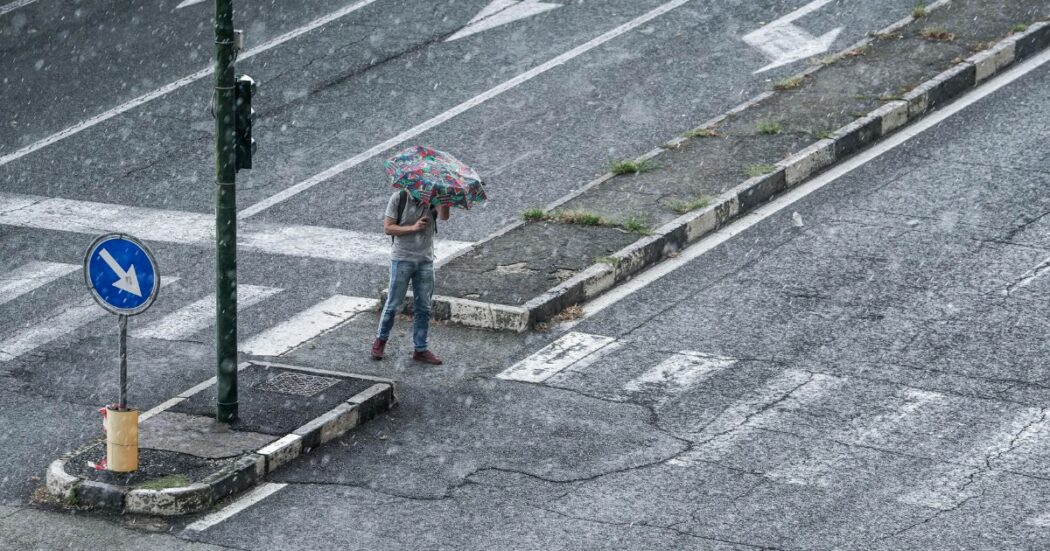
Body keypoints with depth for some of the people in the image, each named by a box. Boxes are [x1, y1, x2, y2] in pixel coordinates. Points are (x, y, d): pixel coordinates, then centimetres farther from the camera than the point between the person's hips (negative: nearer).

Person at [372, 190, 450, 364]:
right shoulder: (398, 198, -7)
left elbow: (444, 216, -21)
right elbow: (387, 228, -9)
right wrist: (413, 228, -19)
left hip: (425, 261, 3)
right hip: (402, 259, -3)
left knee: (423, 308, 7)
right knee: (393, 304, 4)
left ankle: (420, 349, 16)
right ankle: (380, 340, 23)